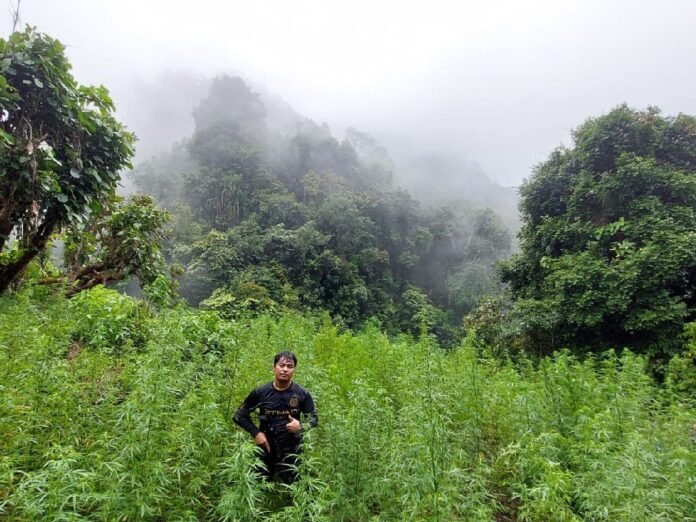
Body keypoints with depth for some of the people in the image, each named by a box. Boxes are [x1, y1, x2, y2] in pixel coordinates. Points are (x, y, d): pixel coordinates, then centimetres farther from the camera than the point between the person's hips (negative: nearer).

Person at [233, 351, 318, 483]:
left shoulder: (303, 394, -7)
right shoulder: (260, 392, -7)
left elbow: (314, 418, 4)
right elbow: (240, 415, 2)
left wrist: (301, 426, -17)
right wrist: (255, 433, -10)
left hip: (292, 450, 0)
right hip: (265, 448, 0)